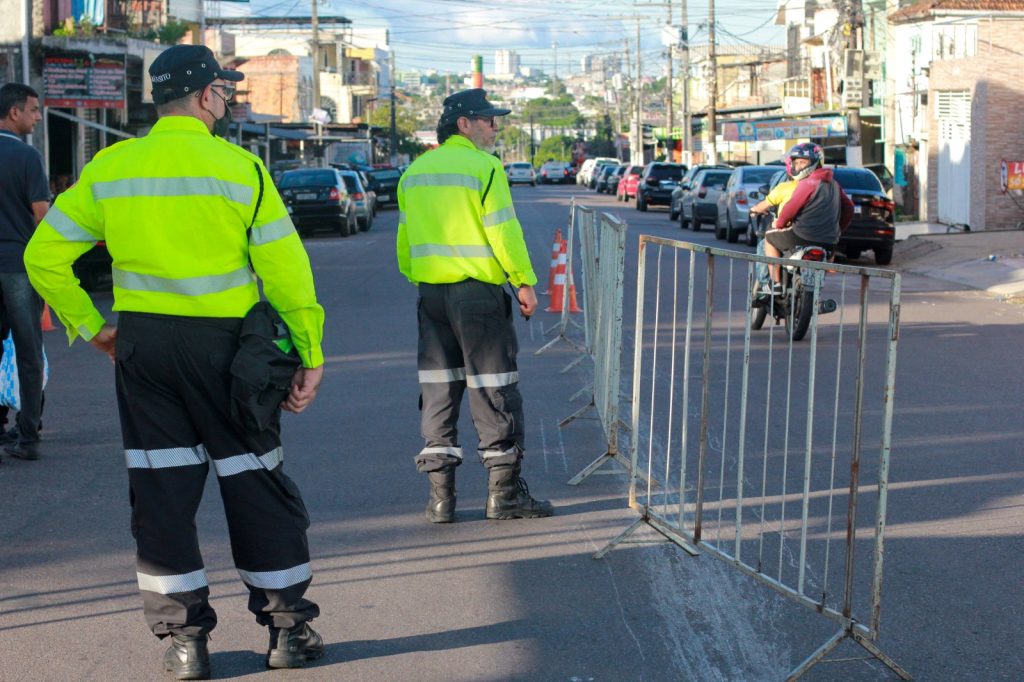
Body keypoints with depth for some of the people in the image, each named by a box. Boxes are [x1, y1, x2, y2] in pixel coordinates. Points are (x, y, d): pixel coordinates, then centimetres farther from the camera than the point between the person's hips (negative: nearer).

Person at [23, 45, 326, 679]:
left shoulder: (108, 169, 3)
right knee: (257, 484, 9)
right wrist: (311, 354, -2)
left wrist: (90, 326, 10)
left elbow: (44, 256, 3)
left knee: (162, 491, 9)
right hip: (224, 345, -2)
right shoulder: (240, 168, -7)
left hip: (142, 346, 3)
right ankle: (289, 627, 16)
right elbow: (285, 269, -8)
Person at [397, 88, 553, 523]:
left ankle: (440, 495, 9)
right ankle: (504, 491, 4)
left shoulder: (415, 172, 12)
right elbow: (503, 231, -12)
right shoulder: (483, 167, -8)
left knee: (438, 389, 9)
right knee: (493, 388, 1)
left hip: (430, 292, 6)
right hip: (477, 290, -6)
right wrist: (524, 282, -5)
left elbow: (404, 241, 14)